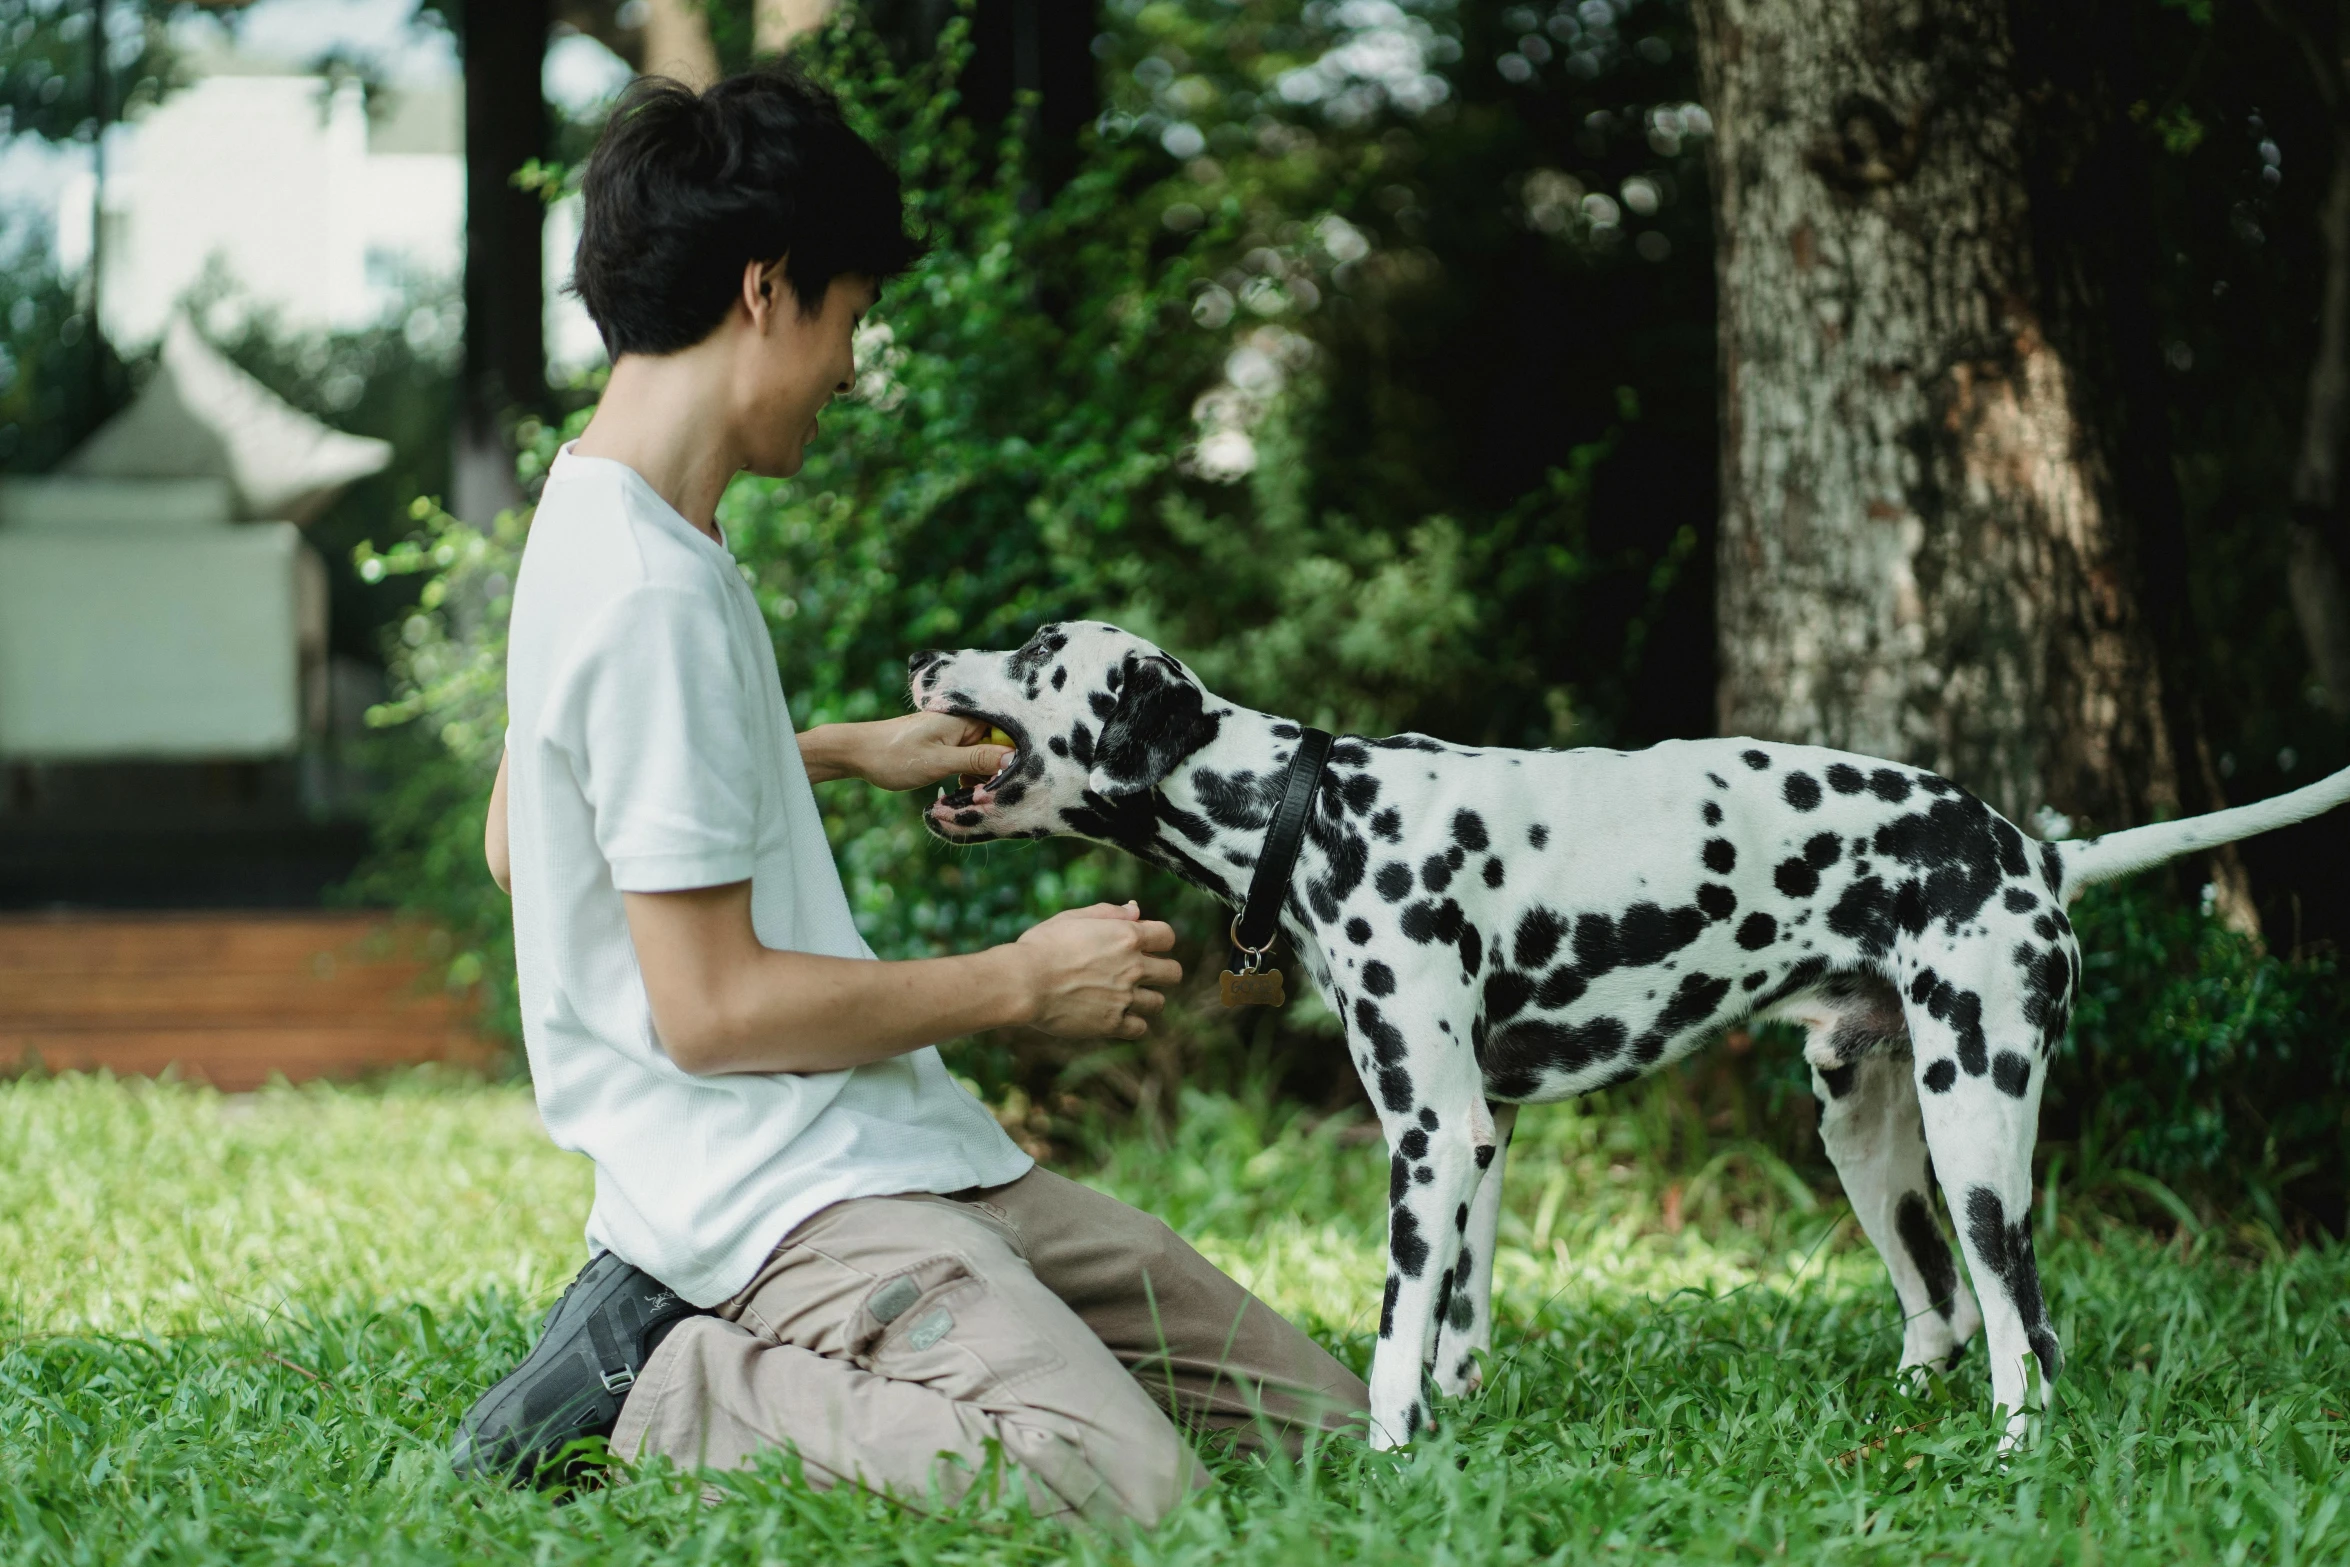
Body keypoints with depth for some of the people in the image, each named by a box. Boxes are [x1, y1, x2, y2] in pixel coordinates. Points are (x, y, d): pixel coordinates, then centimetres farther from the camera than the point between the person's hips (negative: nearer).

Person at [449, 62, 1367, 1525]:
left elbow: (520, 835, 28)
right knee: (1117, 1482, -31)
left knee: (1318, 1418, 5)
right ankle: (666, 1386, -9)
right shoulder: (654, 595, -18)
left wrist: (836, 751, 29)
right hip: (772, 1178, -10)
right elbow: (710, 1006, -19)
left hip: (904, 1155, 10)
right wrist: (1021, 982, -7)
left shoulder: (592, 524, 13)